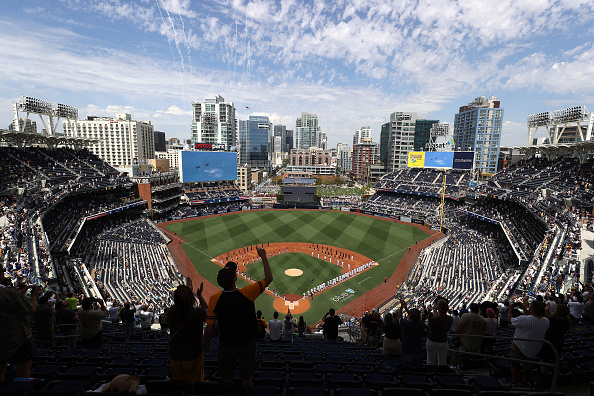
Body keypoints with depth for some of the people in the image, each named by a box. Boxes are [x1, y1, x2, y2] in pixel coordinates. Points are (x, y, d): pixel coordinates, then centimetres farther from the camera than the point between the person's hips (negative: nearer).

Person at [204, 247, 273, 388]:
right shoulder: (247, 293, -25)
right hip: (247, 344, -1)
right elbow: (268, 278, -13)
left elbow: (210, 328, -11)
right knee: (246, 379, 20)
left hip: (226, 346, 1)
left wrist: (206, 343, 10)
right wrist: (263, 256, -8)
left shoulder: (214, 299, -21)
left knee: (226, 380, 23)